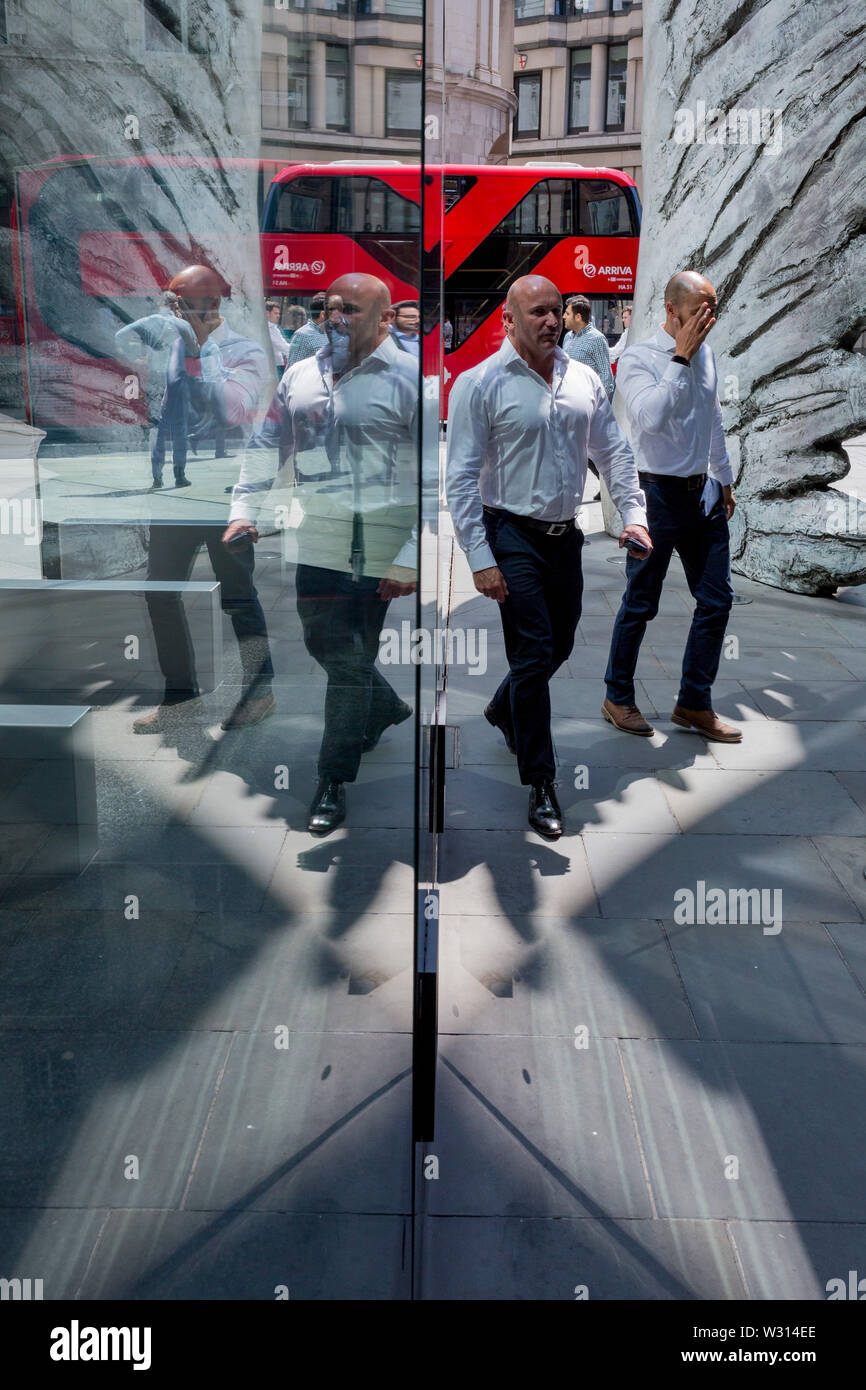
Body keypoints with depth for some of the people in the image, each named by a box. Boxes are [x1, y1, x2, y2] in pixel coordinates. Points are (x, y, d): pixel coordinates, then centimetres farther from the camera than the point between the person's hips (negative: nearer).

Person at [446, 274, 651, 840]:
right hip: (513, 536, -6)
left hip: (566, 535, 6)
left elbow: (614, 450, 13)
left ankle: (504, 712, 46)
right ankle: (541, 785, 5)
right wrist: (480, 558, -17)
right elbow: (461, 477, -12)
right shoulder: (479, 384, -9)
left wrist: (634, 513, 0)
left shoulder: (585, 379, 7)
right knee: (534, 655, -6)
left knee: (560, 646, 17)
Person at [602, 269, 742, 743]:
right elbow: (651, 417, -28)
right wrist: (680, 358, -23)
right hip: (658, 495, -7)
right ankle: (618, 699, 21)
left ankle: (694, 704, 19)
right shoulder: (637, 358, -11)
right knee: (640, 604, 3)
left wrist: (724, 477, 30)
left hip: (704, 493, 7)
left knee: (717, 600, 6)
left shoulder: (706, 354, 11)